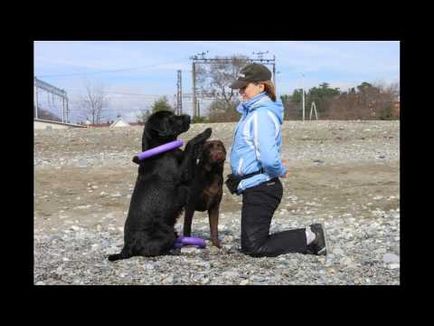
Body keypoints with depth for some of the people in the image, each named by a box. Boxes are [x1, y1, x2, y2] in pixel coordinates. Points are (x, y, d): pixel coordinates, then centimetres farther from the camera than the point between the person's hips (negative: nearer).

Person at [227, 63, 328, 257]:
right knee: (251, 244, 17)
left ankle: (309, 238, 4)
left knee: (253, 247, -2)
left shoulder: (261, 115, -19)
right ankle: (310, 236, 18)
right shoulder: (252, 111, 12)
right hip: (257, 188, 10)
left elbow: (269, 159, -28)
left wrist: (280, 172, -9)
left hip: (260, 189, -10)